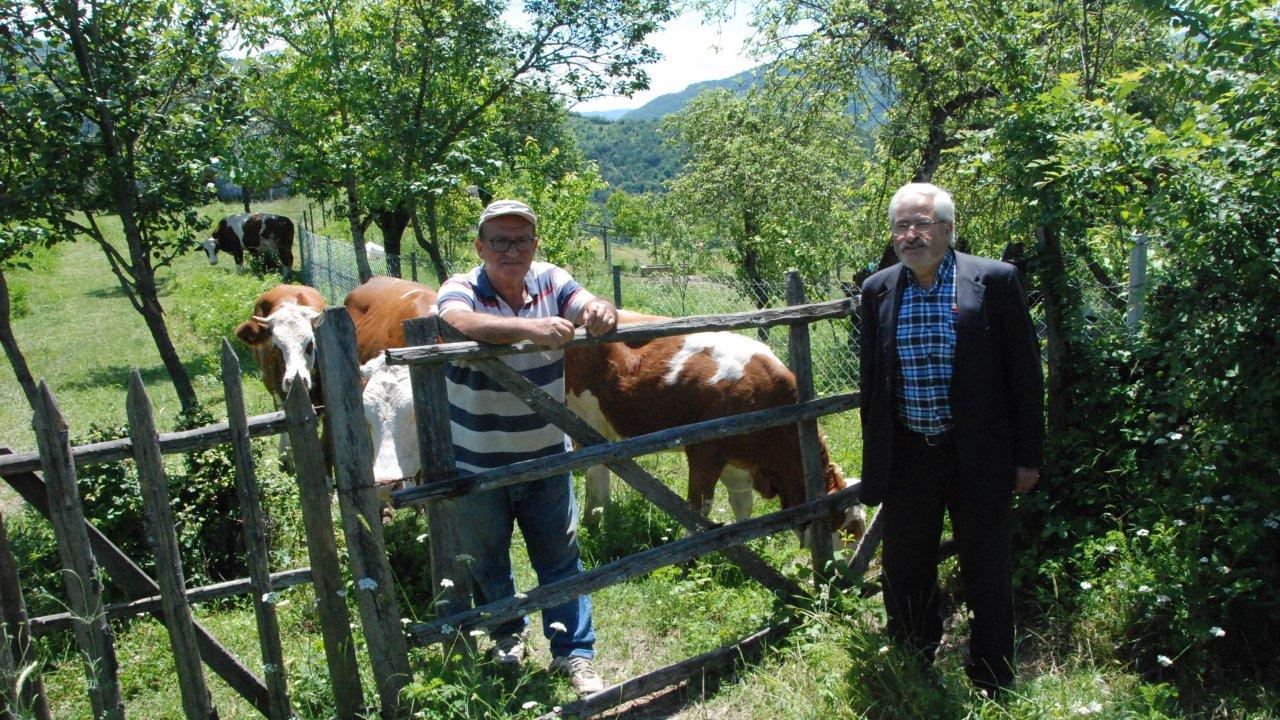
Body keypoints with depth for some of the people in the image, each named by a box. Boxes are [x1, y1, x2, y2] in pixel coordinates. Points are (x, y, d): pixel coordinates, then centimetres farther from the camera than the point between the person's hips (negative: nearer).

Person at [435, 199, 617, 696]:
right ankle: (508, 634, 46)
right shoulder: (460, 290, -16)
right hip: (477, 463, -1)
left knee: (561, 557, 12)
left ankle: (574, 653, 29)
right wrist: (529, 327, -56)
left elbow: (585, 306, -21)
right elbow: (462, 322, -39)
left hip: (545, 455, 2)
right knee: (486, 559, 19)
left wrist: (600, 312, -47)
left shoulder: (551, 281, -5)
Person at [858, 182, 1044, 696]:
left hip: (979, 457, -3)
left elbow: (1025, 374, -5)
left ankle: (992, 689, 30)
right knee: (904, 576, 15)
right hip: (906, 457, 3)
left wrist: (1028, 457, -5)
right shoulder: (877, 291, 3)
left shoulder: (995, 281, -7)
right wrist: (873, 461, 10)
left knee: (988, 577, 10)